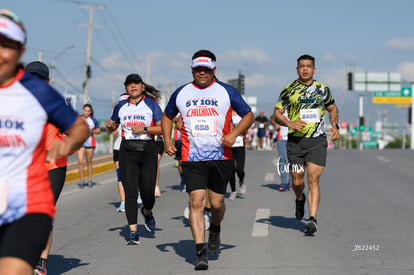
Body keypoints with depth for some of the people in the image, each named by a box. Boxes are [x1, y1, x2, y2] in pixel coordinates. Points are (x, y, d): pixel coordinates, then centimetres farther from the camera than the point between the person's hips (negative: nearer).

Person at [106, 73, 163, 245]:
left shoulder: (151, 104, 2)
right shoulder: (121, 106, 11)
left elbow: (163, 128, -4)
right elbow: (112, 128, 22)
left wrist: (144, 129, -16)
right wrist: (109, 126, -1)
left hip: (147, 150, -2)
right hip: (127, 151, 2)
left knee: (148, 191, -4)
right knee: (130, 191, -7)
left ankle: (147, 212, 33)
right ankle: (133, 231, -5)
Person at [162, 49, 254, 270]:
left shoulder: (226, 91, 3)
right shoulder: (181, 93, 8)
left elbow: (248, 115, 8)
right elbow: (167, 116, 23)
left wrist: (234, 134, -9)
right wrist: (167, 141, 7)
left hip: (221, 157, 0)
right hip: (192, 159, 0)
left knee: (216, 202, 5)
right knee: (196, 202, -11)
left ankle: (215, 230, 40)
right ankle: (200, 253, -11)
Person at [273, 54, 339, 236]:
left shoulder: (322, 89, 7)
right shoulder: (289, 90, 3)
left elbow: (332, 108, 22)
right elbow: (277, 113, 5)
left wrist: (335, 126, 5)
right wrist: (290, 123, -13)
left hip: (317, 140, 0)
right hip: (295, 141, 0)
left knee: (313, 180, -11)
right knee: (297, 181, 5)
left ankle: (312, 219, -14)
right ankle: (300, 200, 40)